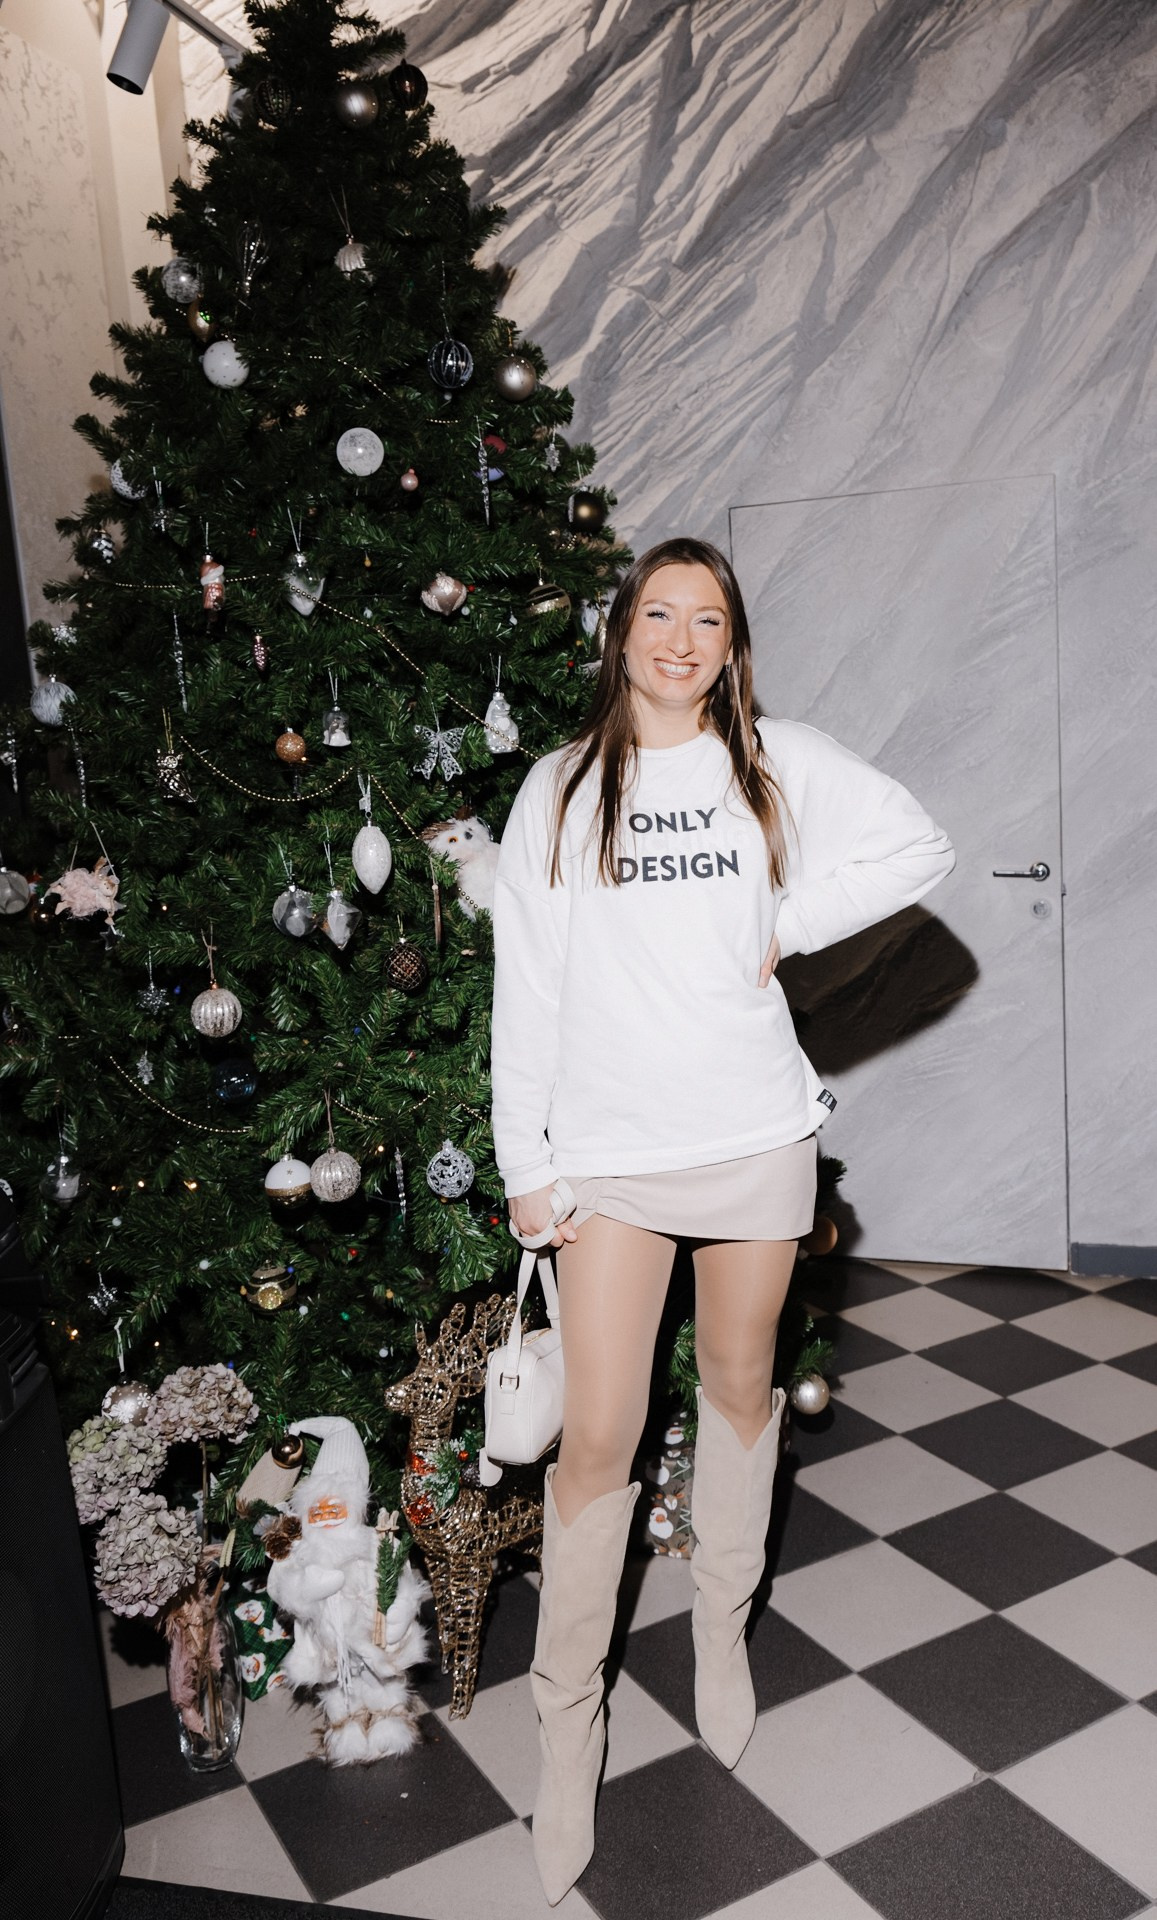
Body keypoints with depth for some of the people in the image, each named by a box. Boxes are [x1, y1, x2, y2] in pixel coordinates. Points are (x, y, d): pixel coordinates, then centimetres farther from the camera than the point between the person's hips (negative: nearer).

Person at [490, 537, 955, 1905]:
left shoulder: (779, 764, 5)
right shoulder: (560, 789, 3)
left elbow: (918, 847, 5)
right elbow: (525, 982, 2)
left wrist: (787, 924, -5)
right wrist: (524, 1158, 0)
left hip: (755, 1136, 1)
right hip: (609, 1143, -1)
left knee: (739, 1391, 16)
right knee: (596, 1436, -1)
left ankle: (723, 1627, 41)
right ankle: (567, 1723, 19)